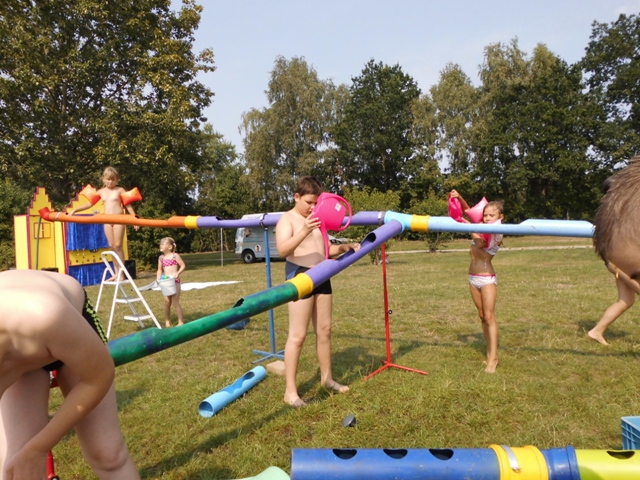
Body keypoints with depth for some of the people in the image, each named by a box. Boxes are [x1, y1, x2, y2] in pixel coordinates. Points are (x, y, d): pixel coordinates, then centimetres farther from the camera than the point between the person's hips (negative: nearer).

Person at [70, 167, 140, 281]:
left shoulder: (120, 190, 1)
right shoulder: (101, 192, 12)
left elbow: (128, 206, -1)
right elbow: (89, 204, 13)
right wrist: (74, 210, 5)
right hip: (107, 221, 5)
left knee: (118, 245, -6)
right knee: (112, 246, 6)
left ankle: (121, 272, -3)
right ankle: (116, 272, 12)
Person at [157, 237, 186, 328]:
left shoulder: (175, 256, -5)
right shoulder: (161, 258, 9)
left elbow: (183, 265, -4)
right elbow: (160, 269, 15)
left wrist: (178, 273, -19)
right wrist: (158, 276, -5)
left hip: (175, 281, -5)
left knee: (175, 302, -7)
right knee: (167, 302, 7)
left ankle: (181, 322, 0)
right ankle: (167, 322, 20)